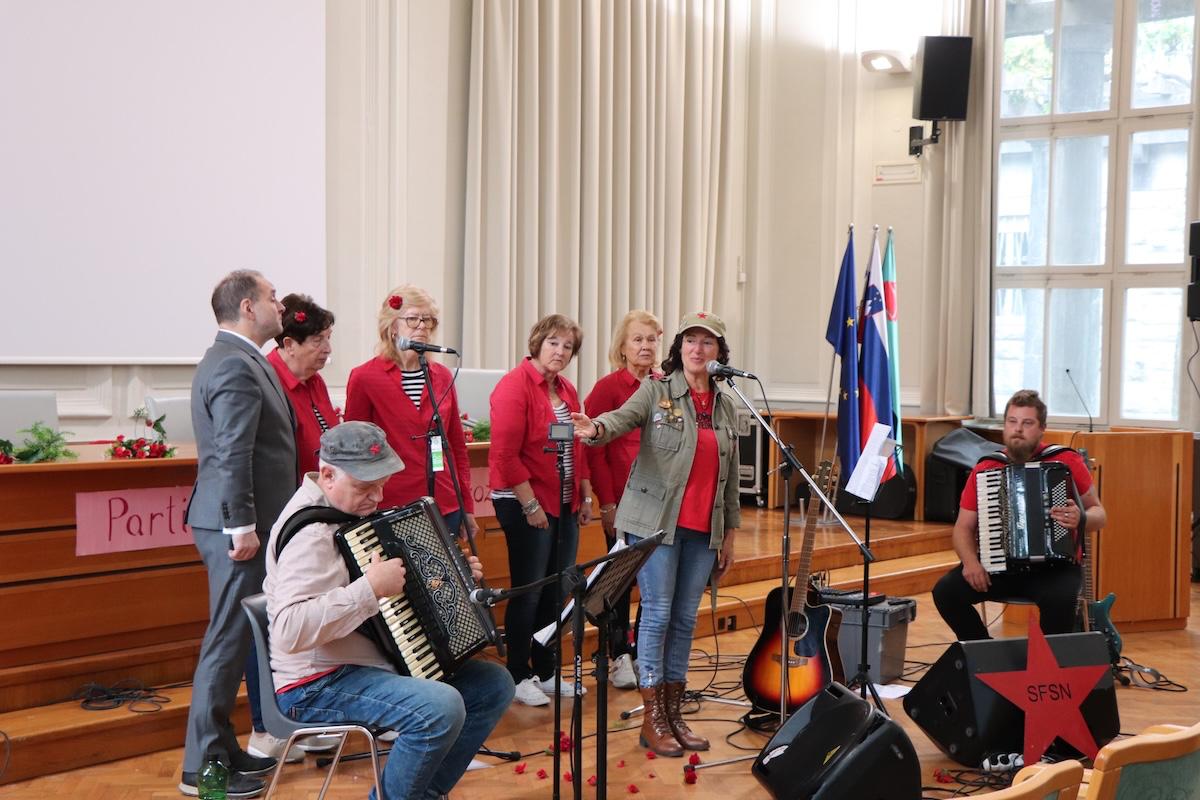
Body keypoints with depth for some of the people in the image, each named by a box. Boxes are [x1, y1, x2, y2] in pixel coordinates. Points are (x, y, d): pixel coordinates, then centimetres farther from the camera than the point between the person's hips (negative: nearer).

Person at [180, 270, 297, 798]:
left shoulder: (234, 359, 17)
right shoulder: (236, 365, -16)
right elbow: (232, 455, -23)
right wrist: (241, 526, -22)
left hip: (244, 524, 11)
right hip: (239, 528, -11)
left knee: (234, 641, 15)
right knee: (227, 643, -5)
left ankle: (221, 751, 24)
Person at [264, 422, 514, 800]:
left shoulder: (354, 510, 10)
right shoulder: (310, 532, -22)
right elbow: (289, 631, -35)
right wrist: (371, 588, -33)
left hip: (382, 661, 10)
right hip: (318, 685, -10)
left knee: (494, 684, 6)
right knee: (441, 707, -31)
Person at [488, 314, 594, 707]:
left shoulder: (566, 390, 12)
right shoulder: (515, 386, -13)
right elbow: (505, 455, -18)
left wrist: (586, 496, 13)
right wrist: (530, 505, -18)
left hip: (565, 506, 8)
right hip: (526, 505, -8)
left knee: (555, 593, 12)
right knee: (528, 593, -1)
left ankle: (546, 672, 23)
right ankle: (517, 676, 11)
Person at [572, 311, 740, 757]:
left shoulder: (725, 405, 11)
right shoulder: (656, 390, -2)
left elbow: (731, 476, 15)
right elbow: (623, 417, -21)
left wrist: (730, 532, 14)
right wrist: (596, 429, -44)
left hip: (703, 529, 5)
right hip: (656, 521, -5)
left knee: (685, 619, 9)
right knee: (657, 614, -4)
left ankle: (673, 714, 18)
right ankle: (652, 720, 3)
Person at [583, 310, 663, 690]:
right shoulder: (608, 388, -3)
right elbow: (595, 448, -5)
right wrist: (607, 502, -9)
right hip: (623, 501, -4)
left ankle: (643, 653, 21)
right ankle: (619, 656, 16)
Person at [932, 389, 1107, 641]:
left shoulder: (1066, 462, -1)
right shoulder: (983, 470, 5)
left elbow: (1098, 514, 5)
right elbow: (963, 527, 8)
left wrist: (1082, 518, -19)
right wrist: (970, 562, -12)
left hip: (1053, 566, -3)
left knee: (1059, 600, -35)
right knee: (945, 591, -20)